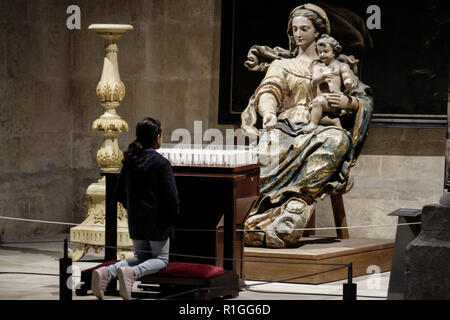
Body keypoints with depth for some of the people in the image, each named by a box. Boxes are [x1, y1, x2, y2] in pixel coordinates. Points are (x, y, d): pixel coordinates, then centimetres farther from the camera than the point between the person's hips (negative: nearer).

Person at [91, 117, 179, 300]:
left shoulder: (129, 161, 4)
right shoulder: (161, 163, -14)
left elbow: (119, 194, 11)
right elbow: (172, 197, -15)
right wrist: (171, 218, 2)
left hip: (136, 222, 6)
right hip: (158, 221, -6)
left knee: (141, 256, 20)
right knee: (161, 259, 8)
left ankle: (108, 272, -6)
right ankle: (132, 272, -24)